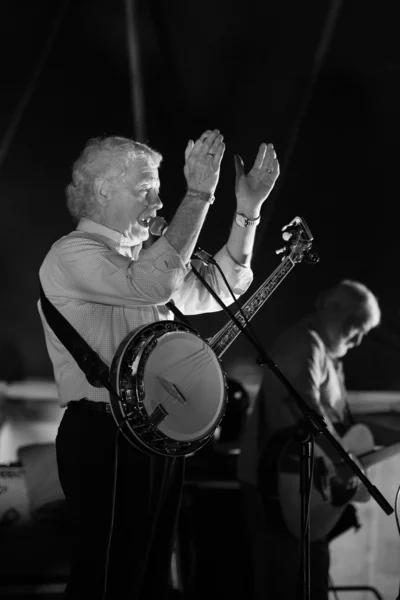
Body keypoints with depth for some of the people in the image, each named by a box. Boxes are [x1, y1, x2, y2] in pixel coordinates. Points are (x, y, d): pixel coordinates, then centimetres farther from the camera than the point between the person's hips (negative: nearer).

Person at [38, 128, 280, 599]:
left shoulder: (134, 255, 19)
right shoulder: (72, 255, -10)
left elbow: (217, 288, 22)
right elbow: (154, 284, -28)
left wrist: (248, 210, 13)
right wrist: (198, 195, -24)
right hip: (106, 439, -10)